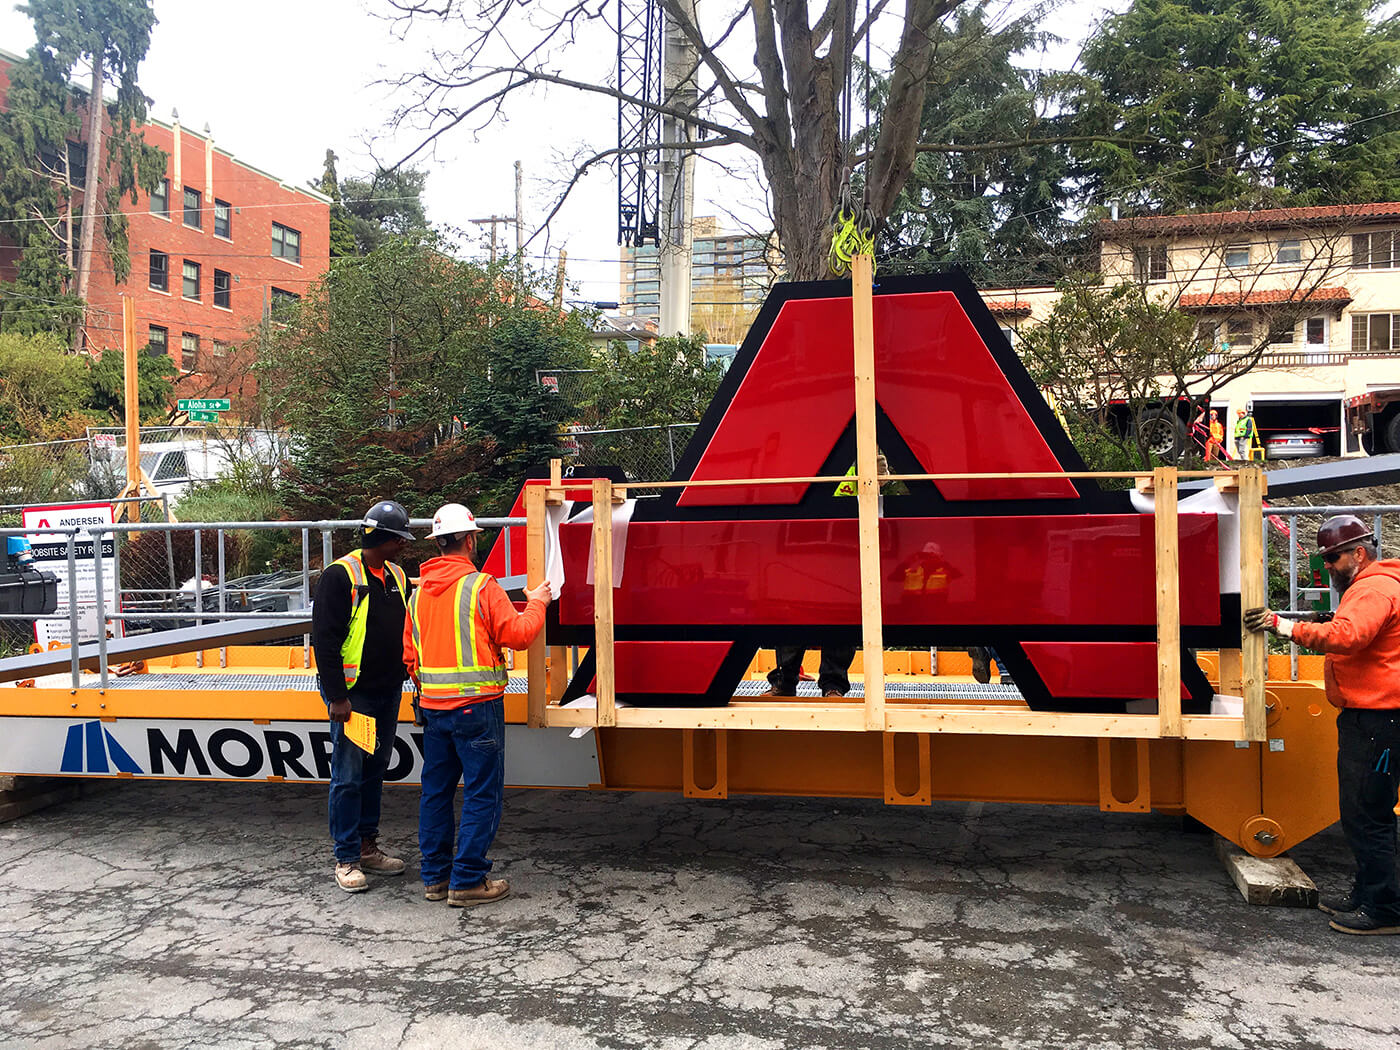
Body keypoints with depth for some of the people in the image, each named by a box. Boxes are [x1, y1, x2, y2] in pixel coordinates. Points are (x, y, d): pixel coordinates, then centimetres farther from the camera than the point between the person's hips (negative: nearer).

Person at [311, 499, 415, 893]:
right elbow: (325, 640, -14)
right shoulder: (340, 575, -12)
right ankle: (346, 858, 7)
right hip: (353, 695, -7)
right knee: (348, 776, -1)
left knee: (375, 771, 14)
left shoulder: (396, 576, 11)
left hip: (388, 692, 7)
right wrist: (336, 696, -17)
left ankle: (368, 846, 25)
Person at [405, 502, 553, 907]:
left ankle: (435, 876, 24)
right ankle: (468, 881, 4)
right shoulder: (480, 585, -13)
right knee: (482, 793, 1)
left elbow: (410, 653, 14)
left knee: (436, 790, 15)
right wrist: (536, 603, 4)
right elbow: (516, 633, -13)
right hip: (476, 706, -7)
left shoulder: (419, 591, 9)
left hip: (433, 706, 7)